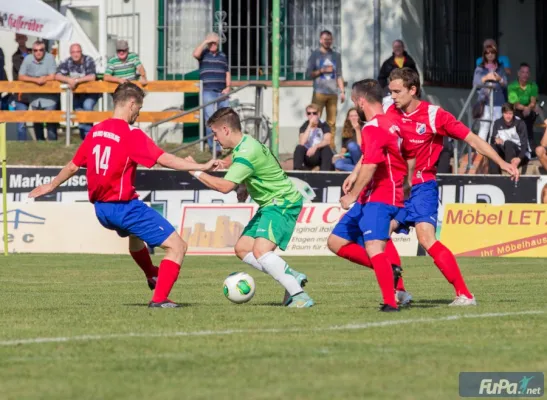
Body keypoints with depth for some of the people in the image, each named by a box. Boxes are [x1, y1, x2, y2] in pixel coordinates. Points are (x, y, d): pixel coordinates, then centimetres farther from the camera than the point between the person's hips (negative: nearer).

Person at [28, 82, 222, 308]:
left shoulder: (95, 131, 6)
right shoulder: (132, 135, -15)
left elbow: (73, 166, 17)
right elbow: (164, 160, -24)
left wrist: (51, 186, 34)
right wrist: (201, 167, -24)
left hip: (101, 209, 8)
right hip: (124, 207, -8)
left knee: (134, 232, 41)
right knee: (177, 247, -4)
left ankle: (152, 275, 57)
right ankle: (159, 299, -12)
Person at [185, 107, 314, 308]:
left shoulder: (247, 153, -23)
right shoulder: (243, 145, 9)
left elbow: (225, 186, -28)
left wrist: (196, 172, -18)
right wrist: (245, 188, 9)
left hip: (283, 203, -11)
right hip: (270, 203, 11)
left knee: (260, 250, -25)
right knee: (242, 249, 6)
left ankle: (299, 296, -24)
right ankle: (292, 277, 5)